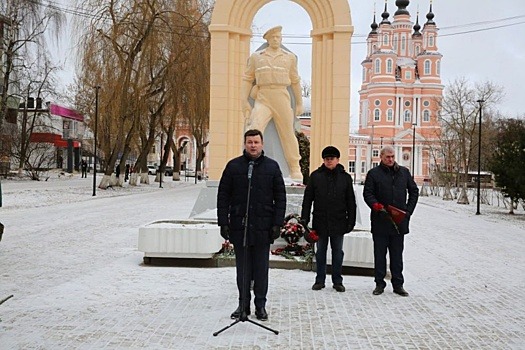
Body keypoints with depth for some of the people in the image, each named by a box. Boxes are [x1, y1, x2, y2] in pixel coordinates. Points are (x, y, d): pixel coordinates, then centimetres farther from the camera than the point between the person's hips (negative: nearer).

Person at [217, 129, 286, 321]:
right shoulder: (233, 166, 3)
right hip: (239, 225, 0)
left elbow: (280, 197, 4)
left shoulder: (272, 166, 4)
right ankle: (243, 304, 22)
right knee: (242, 268, 10)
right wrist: (223, 222, -3)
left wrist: (277, 223, -3)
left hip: (263, 227, 0)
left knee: (261, 268, 8)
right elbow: (223, 196, 4)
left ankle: (260, 305, 20)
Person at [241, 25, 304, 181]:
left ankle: (295, 169, 15)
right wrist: (245, 101, 3)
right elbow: (247, 79, 12)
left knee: (288, 133, 4)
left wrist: (299, 103, 17)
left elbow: (295, 81, 18)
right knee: (254, 130, -19)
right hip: (262, 98, -1)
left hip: (282, 97, 1)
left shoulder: (290, 57, 15)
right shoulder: (256, 57, 13)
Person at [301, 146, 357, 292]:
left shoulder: (345, 177, 4)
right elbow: (307, 198, 3)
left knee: (337, 252, 9)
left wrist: (351, 220, 1)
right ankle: (320, 280, 19)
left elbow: (351, 202, 6)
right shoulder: (316, 176, 2)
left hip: (338, 221, 0)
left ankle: (337, 281, 19)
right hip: (320, 221, 0)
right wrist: (304, 217, -4)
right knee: (321, 251, 9)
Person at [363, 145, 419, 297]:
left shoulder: (404, 172, 11)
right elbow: (367, 193, -2)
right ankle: (379, 283, 15)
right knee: (379, 254, 6)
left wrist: (408, 210, 6)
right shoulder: (374, 173, 2)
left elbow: (414, 191, 16)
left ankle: (398, 284, 17)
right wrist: (375, 205, -20)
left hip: (399, 221, 2)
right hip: (380, 221, -2)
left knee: (397, 254, 9)